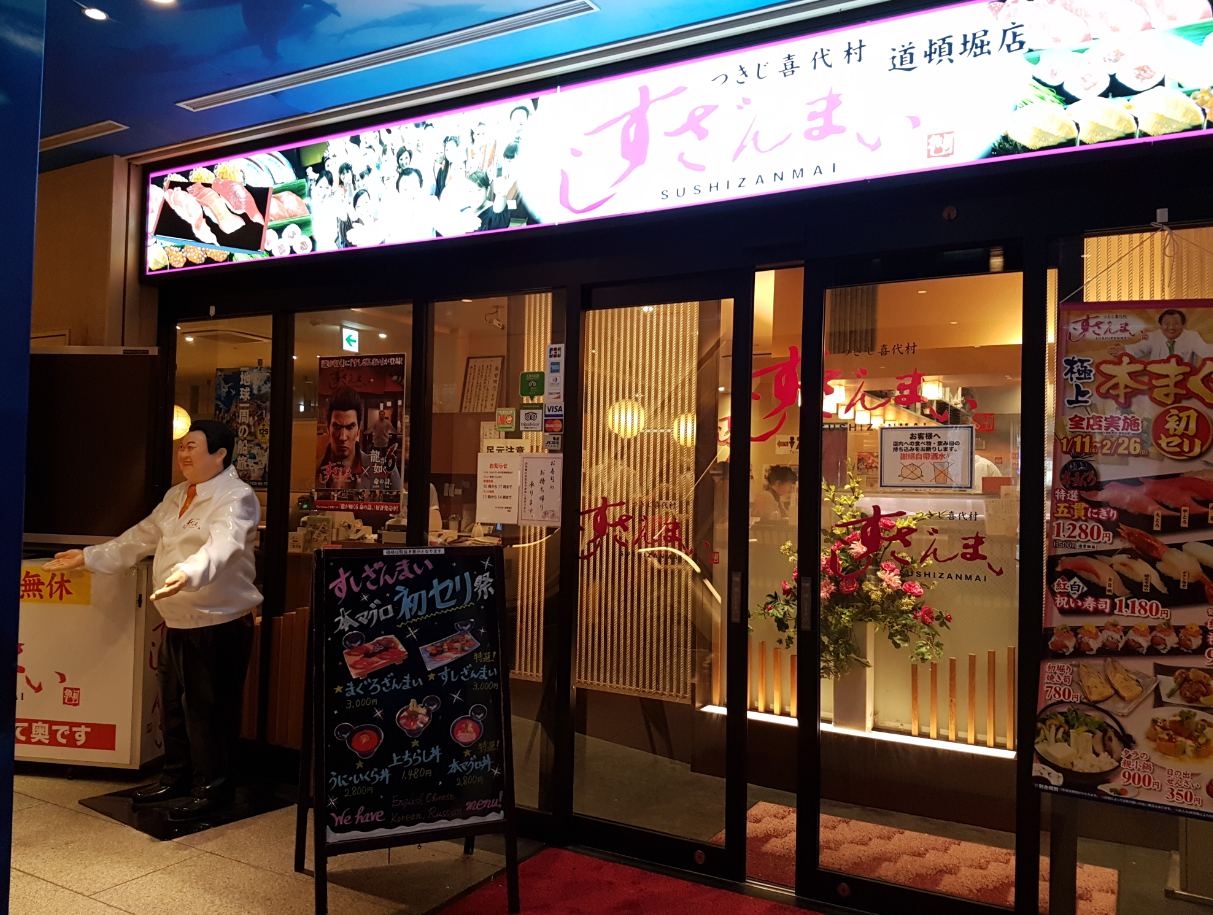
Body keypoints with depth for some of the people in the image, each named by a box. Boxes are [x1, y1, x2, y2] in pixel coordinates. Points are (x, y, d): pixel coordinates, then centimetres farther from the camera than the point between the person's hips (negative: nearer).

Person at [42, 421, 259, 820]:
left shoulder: (236, 498, -16)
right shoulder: (176, 496, 14)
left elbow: (221, 546, -35)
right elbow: (141, 538, 25)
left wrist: (187, 574, -53)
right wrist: (89, 557, 24)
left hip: (220, 623, -9)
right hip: (178, 622, 9)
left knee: (209, 709, -1)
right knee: (174, 704, 18)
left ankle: (213, 787, 15)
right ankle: (176, 776, 35)